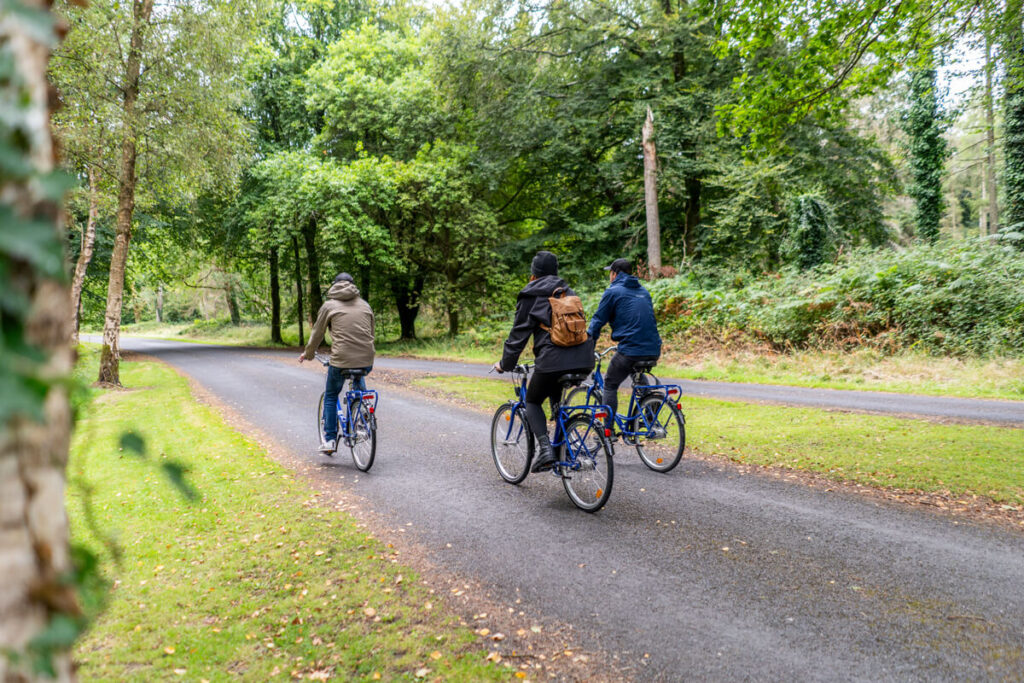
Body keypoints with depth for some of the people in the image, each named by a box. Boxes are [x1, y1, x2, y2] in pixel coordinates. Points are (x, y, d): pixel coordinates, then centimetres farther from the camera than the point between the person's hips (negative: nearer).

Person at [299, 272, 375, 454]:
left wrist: (307, 354, 28)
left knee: (330, 397, 17)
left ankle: (330, 439, 14)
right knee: (359, 376, 36)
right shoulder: (365, 305, 16)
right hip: (366, 361, 3)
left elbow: (317, 334, 12)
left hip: (341, 360, -3)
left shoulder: (329, 305, 7)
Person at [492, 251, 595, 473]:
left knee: (533, 402, 14)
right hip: (583, 359, 6)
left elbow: (518, 334, 4)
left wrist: (505, 364, 14)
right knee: (556, 397, 32)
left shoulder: (531, 296, 6)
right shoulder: (569, 292, 23)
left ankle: (545, 449, -6)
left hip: (553, 359, -6)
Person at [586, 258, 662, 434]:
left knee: (610, 385, 7)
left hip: (630, 349, -7)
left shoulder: (613, 291, 2)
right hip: (653, 350, 7)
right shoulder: (644, 292, 21)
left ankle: (608, 428, 2)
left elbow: (598, 321, 1)